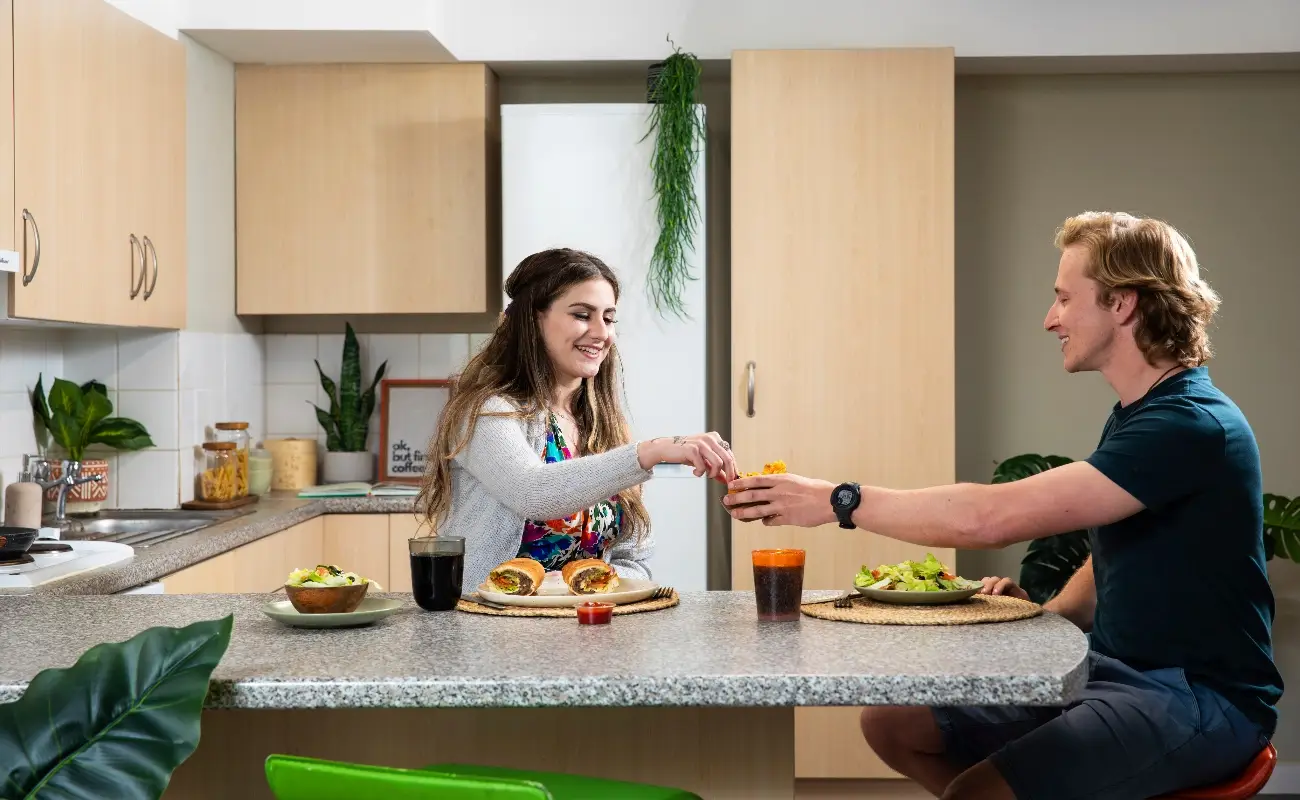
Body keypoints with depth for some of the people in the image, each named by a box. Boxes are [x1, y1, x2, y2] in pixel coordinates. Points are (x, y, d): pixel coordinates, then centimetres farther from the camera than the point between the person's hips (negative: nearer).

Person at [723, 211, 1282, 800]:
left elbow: (990, 517, -28)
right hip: (1112, 672, 9)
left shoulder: (1192, 426, -21)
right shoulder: (1137, 415, 12)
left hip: (1200, 700, -9)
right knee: (891, 724, 2)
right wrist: (1047, 614, 1)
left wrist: (839, 501, -21)